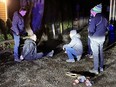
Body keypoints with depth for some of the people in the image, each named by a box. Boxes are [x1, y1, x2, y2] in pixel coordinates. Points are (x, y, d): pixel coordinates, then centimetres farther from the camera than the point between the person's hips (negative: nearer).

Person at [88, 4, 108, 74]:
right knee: (101, 53, 17)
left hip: (95, 39, -7)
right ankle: (101, 67, 28)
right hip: (102, 38, 7)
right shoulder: (104, 18, 3)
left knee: (96, 54, 0)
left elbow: (91, 30, -22)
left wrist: (90, 35, -3)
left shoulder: (94, 19, -21)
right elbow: (106, 28, 12)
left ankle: (96, 69, 7)